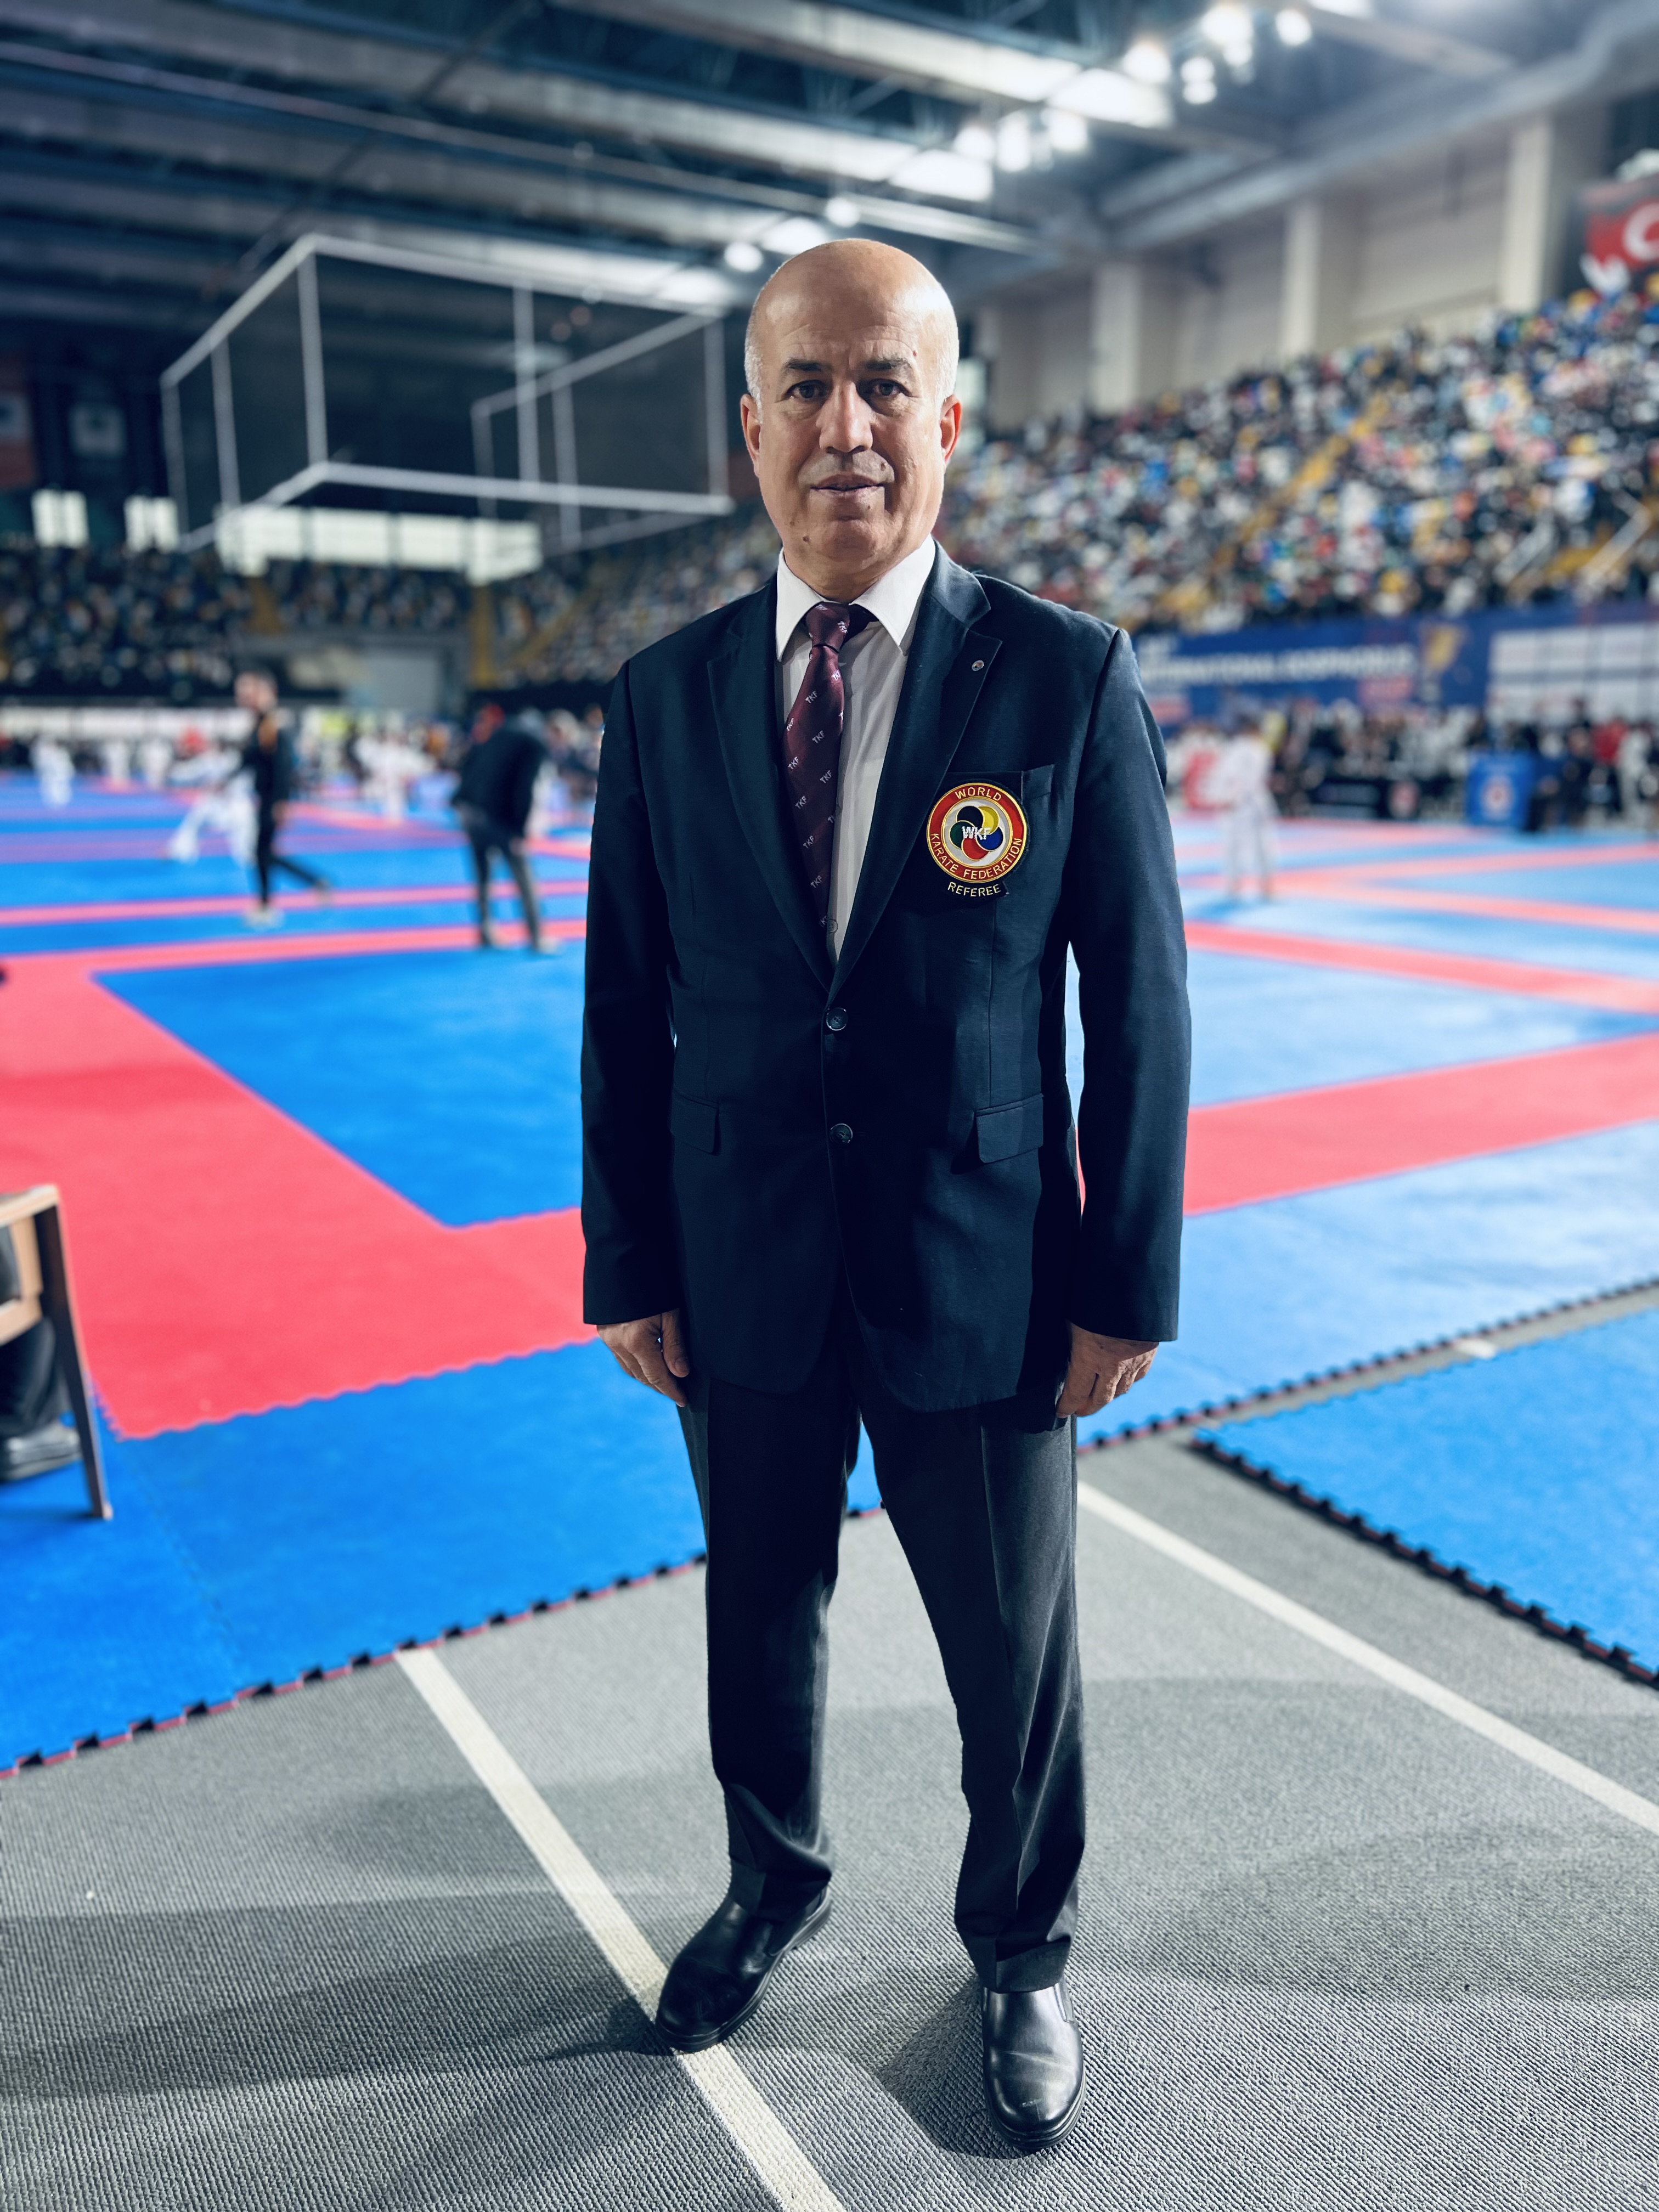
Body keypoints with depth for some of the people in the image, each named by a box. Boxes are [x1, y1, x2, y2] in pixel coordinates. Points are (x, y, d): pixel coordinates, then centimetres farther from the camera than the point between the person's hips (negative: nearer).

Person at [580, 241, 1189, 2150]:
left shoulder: (1069, 678, -8)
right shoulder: (662, 700, -1)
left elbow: (1138, 1003, -5)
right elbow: (626, 1012, 3)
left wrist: (1128, 1283, -6)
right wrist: (626, 1269, 2)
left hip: (984, 1280, -2)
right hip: (740, 1279, 3)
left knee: (1014, 1649, 16)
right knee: (759, 1605, 22)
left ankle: (1020, 1950, 46)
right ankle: (774, 1887, 52)